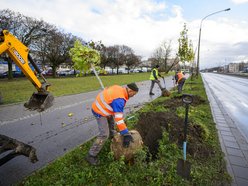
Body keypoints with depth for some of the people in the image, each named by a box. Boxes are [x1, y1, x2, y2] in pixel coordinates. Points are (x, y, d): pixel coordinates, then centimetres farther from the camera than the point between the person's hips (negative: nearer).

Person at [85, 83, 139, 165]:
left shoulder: (119, 88, -7)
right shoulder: (119, 99, -33)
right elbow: (119, 119, -34)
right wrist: (126, 134, -30)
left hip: (99, 106, 10)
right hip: (100, 112, -10)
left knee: (110, 119, 32)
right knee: (104, 134, -11)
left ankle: (111, 133, 60)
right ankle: (91, 155, 2)